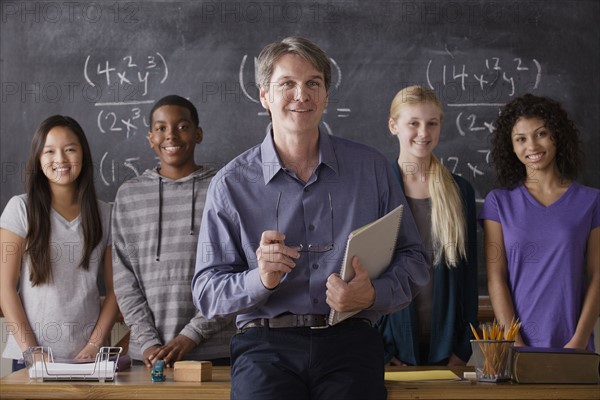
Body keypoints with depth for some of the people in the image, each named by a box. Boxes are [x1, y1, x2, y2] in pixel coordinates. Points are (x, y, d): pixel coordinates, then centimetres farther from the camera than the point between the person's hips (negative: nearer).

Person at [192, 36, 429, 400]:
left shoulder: (372, 168, 11)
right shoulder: (231, 183, 7)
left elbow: (413, 260, 12)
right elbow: (207, 293, 5)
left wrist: (373, 295, -8)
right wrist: (260, 280, -15)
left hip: (350, 342, 1)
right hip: (265, 343, -1)